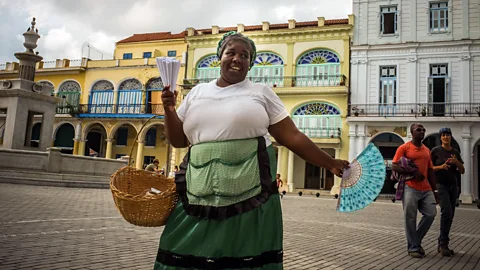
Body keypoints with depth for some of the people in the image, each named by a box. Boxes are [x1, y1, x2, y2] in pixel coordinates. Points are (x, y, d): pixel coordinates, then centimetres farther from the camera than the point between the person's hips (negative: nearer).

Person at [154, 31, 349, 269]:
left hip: (249, 192, -2)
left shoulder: (261, 92, 6)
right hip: (202, 194, 3)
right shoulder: (198, 92, 13)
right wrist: (169, 109, 0)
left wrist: (330, 163, 1)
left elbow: (291, 136, 4)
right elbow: (178, 140, 15)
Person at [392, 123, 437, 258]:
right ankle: (413, 247, 10)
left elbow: (430, 171, 20)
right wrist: (413, 172, -16)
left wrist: (434, 190, 16)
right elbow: (394, 166, -8)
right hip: (410, 188, -6)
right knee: (410, 218, -3)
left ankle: (417, 240, 20)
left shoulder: (427, 150, 18)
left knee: (431, 213, 0)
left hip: (426, 189, 6)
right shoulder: (404, 147, -1)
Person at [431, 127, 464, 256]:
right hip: (440, 184, -5)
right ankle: (443, 243, -13)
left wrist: (456, 162, -8)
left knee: (450, 215, 4)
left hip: (453, 185, 6)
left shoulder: (455, 153, 11)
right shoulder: (436, 151, -3)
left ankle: (441, 245, 12)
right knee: (447, 211, -21)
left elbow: (462, 171, 10)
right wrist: (441, 166, -19)